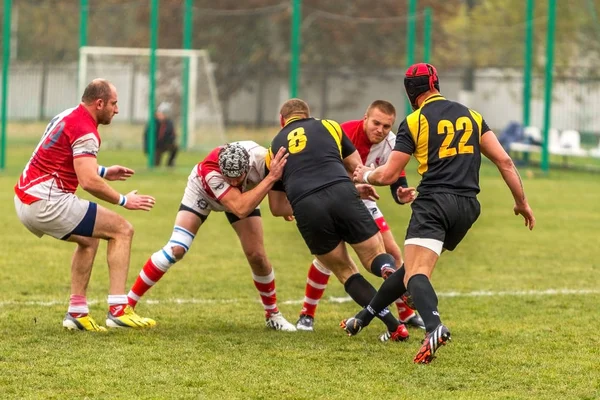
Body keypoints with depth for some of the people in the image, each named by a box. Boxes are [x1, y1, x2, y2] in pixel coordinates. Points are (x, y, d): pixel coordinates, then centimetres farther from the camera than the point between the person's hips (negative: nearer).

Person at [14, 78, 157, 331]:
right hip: (47, 202, -10)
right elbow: (88, 182, -22)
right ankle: (118, 310, -6)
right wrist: (124, 201, -9)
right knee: (122, 230, -2)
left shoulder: (68, 117, 16)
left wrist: (103, 172, 25)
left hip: (25, 201, 10)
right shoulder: (85, 131, -14)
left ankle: (77, 312, 19)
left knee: (89, 239, 28)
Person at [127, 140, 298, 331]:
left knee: (256, 256, -4)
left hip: (244, 196, 3)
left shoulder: (260, 157, -40)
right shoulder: (210, 171, -47)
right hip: (203, 191, -3)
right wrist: (270, 178, -60)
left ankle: (273, 315, 20)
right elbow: (240, 209, -56)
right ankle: (127, 305, -7)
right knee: (176, 250, -15)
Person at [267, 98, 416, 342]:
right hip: (341, 195, -1)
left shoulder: (275, 147, 29)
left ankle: (394, 327, 3)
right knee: (376, 257, 8)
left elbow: (277, 207, 29)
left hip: (305, 209, 1)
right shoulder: (329, 127, 26)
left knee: (345, 272, 16)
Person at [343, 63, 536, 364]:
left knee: (416, 273, -18)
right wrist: (522, 202, 16)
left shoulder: (414, 122, 0)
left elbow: (388, 174, 0)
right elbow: (504, 161, 10)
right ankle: (364, 318, 32)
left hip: (434, 203, -6)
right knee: (413, 268, 20)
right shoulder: (471, 116, 15)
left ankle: (434, 327, -46)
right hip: (467, 206, 6)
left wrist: (365, 175, 22)